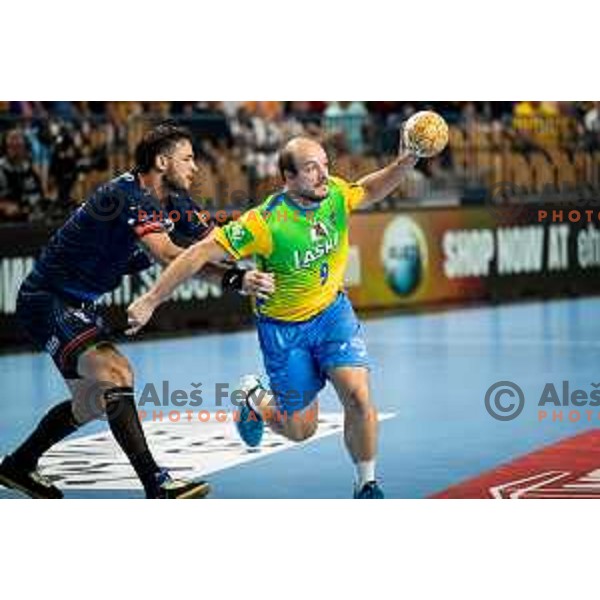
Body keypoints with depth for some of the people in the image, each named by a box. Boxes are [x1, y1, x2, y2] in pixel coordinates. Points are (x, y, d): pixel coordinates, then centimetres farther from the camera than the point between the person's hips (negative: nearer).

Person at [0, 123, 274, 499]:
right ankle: (156, 485, -30)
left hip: (78, 304, 11)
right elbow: (167, 255, -38)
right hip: (48, 301, -11)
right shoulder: (126, 197, -26)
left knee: (93, 401, 18)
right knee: (115, 376, -25)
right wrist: (233, 278, -45)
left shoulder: (173, 200, 4)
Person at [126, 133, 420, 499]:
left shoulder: (336, 194, -13)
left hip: (332, 310, 3)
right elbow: (201, 253, -24)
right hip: (284, 328, -3)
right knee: (301, 430, 6)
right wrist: (151, 301, -23)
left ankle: (367, 485, 5)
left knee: (359, 397, -18)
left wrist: (405, 163, -7)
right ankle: (256, 401, 42)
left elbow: (369, 190, 11)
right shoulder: (266, 222, -28)